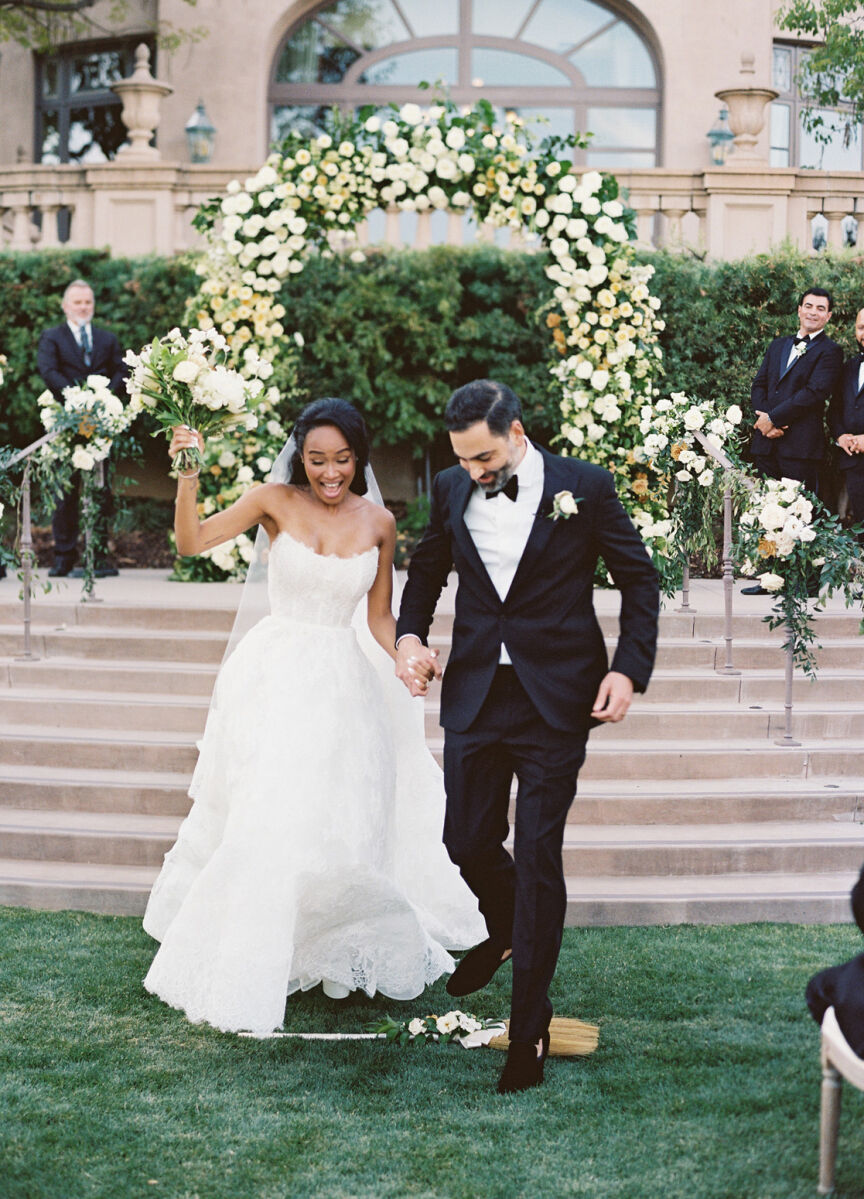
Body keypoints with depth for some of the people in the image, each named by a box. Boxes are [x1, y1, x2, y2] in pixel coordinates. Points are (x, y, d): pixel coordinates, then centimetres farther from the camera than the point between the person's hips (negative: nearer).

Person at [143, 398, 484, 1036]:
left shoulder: (378, 522, 3)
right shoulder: (276, 502, -3)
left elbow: (380, 618, 9)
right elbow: (191, 541, -11)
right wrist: (188, 477, -25)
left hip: (342, 683, 3)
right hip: (275, 677, -3)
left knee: (345, 825, 9)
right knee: (266, 822, -8)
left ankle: (339, 956, 32)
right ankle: (241, 977, 5)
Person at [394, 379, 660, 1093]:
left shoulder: (584, 487, -6)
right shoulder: (452, 491, 3)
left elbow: (640, 580, 2)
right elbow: (427, 572, 19)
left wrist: (629, 670, -8)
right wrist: (409, 634, 1)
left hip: (556, 701, -4)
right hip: (475, 694, 4)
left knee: (538, 857, -4)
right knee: (468, 843, 7)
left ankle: (530, 1026, 5)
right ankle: (507, 929, 43)